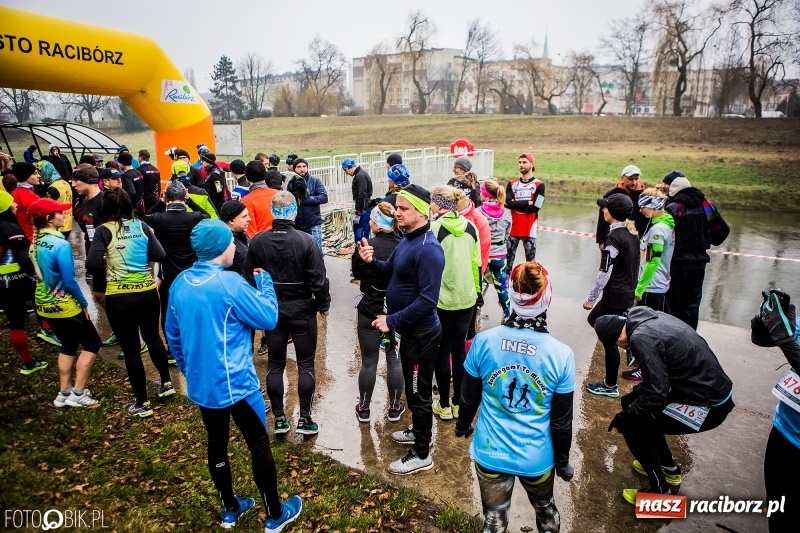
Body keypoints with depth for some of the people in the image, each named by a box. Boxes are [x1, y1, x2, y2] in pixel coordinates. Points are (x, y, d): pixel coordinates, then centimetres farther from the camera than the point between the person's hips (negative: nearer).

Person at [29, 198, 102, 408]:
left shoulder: (35, 243, 3)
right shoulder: (60, 245, -23)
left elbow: (40, 274, 12)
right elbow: (69, 281, -22)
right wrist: (84, 303, -9)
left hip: (45, 304, 8)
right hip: (64, 306, -8)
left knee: (68, 345, 21)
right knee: (92, 344, 6)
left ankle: (64, 393, 25)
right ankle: (78, 394, 6)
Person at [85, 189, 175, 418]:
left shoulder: (104, 231, -9)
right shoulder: (141, 225, 0)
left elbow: (92, 265, -16)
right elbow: (160, 256, -2)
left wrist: (107, 267, 4)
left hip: (119, 297, -3)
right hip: (147, 291, 4)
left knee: (131, 349, 8)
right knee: (152, 336, 26)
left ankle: (142, 403, 18)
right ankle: (166, 383, 37)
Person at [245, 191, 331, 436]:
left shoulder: (257, 241, -5)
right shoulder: (304, 240, -16)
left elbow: (249, 277, 3)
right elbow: (318, 278, -15)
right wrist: (324, 304, 1)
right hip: (302, 310, -3)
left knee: (275, 365, 13)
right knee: (306, 365, 9)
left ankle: (279, 418, 21)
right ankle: (304, 418, 15)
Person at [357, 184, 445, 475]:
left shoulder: (428, 249, -27)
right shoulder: (407, 239, 4)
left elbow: (427, 299, -30)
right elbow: (391, 269, 16)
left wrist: (392, 320, -25)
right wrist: (371, 261, -5)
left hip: (421, 333, -9)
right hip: (409, 330, 9)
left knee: (419, 392, 6)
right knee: (412, 386, 25)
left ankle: (422, 454, 24)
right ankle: (418, 431, 46)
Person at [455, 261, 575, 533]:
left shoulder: (483, 342, -18)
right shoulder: (562, 355, -20)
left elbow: (469, 397, -3)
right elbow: (561, 421, -9)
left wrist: (462, 425, 18)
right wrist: (563, 460, 9)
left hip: (490, 453, 0)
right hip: (537, 458, 0)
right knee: (545, 510, 31)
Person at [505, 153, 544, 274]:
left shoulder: (539, 185, -2)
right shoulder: (512, 184, 8)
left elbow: (535, 207, -14)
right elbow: (507, 203, -7)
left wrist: (516, 204, -9)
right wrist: (527, 203, -11)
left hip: (529, 229, -3)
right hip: (513, 227, 3)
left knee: (530, 260, 3)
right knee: (508, 257, 8)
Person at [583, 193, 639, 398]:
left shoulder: (614, 237, -19)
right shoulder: (632, 234, 6)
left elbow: (604, 273, -19)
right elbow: (631, 265, 13)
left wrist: (590, 298, -10)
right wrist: (630, 288, 21)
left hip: (615, 296, -9)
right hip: (628, 293, 9)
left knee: (609, 339, 5)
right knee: (594, 319, 25)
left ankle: (610, 386, 18)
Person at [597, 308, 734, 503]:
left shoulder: (641, 339, -23)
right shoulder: (649, 318, 3)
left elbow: (657, 394, -20)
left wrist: (626, 414, -5)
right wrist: (635, 394, 16)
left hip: (709, 405, -9)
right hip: (711, 389, 9)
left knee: (630, 423, -3)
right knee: (638, 405, 21)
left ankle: (660, 492, 11)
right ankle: (670, 470, 37)